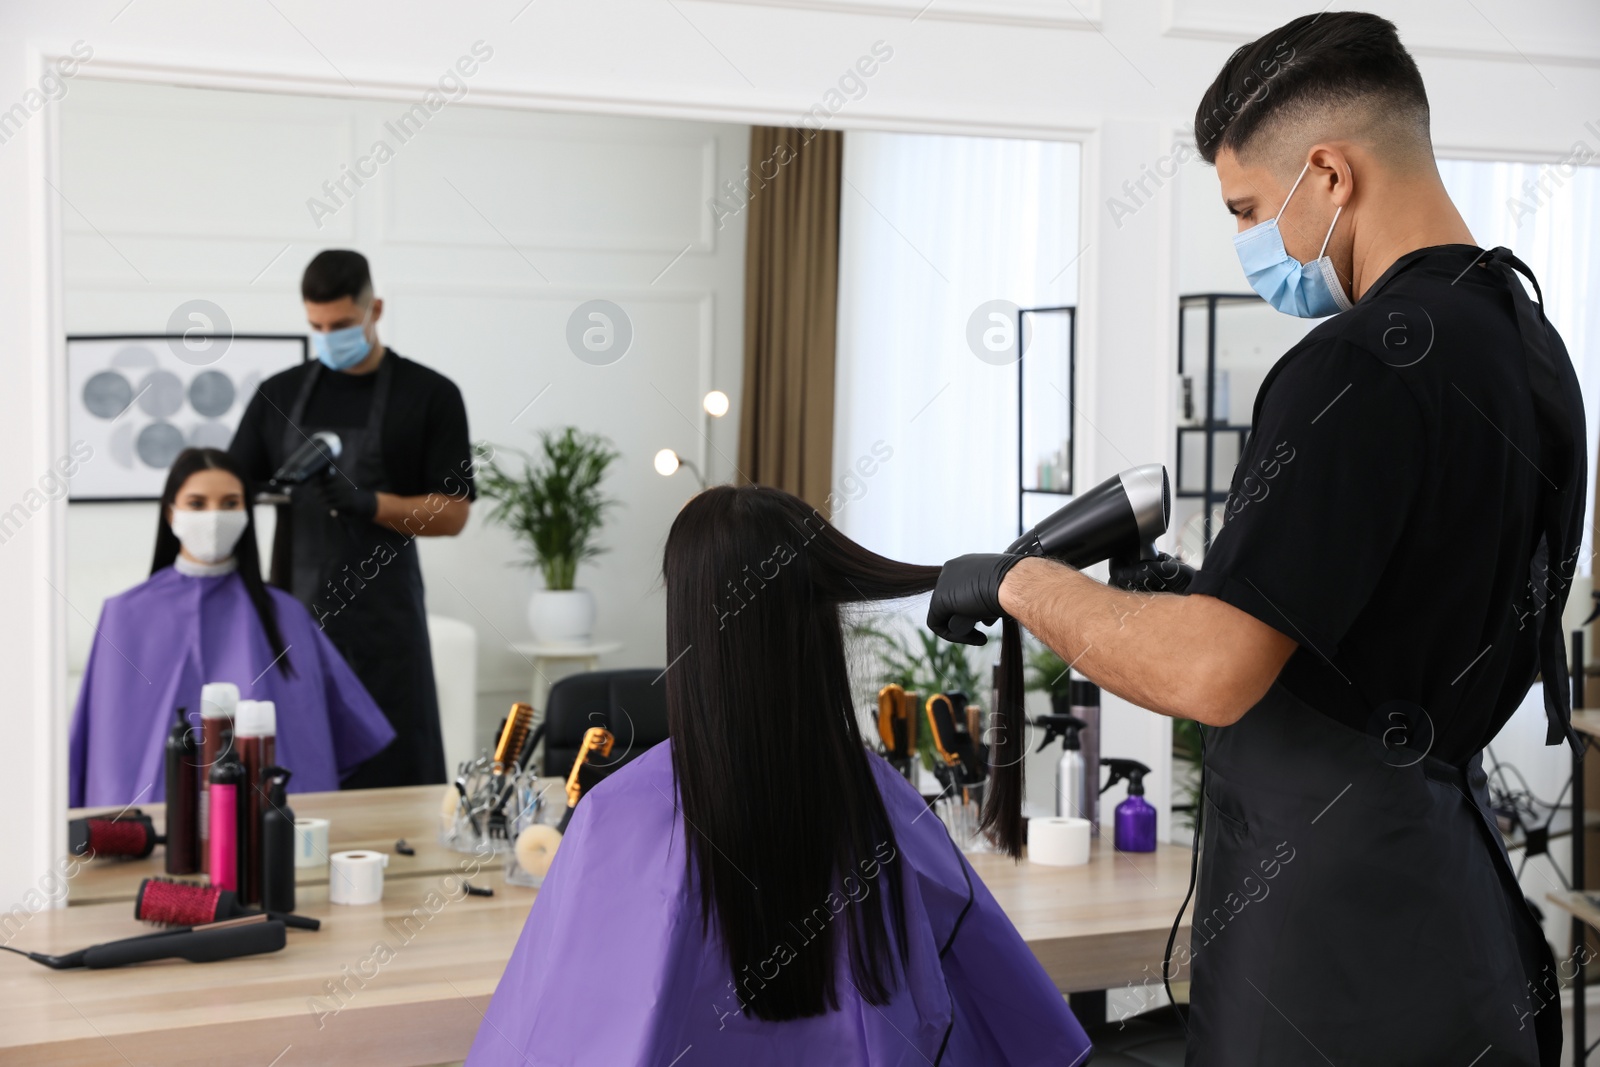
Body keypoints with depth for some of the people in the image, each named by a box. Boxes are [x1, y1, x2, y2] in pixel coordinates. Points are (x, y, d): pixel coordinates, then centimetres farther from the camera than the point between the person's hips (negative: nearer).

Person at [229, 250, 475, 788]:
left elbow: (452, 513, -2)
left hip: (381, 622, -3)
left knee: (395, 780, -4)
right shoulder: (280, 395, 11)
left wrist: (370, 503, -17)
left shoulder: (430, 395, 2)